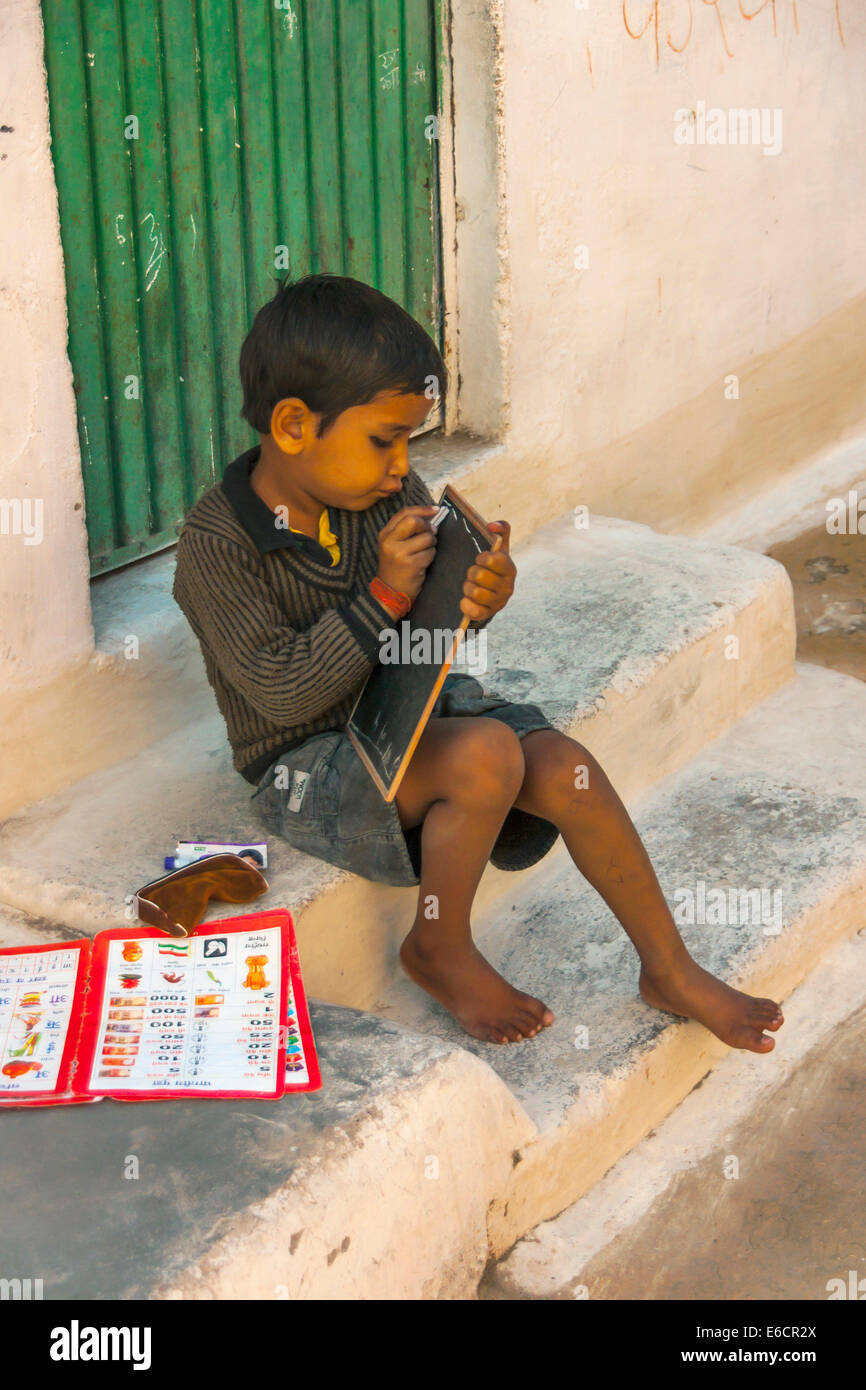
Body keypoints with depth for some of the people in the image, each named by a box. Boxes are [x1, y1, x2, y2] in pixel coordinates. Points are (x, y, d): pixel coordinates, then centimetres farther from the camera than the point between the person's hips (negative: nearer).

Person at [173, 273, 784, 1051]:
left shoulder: (388, 493, -1)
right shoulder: (217, 543, -19)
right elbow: (281, 692, -25)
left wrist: (477, 598, -20)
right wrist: (385, 596, -31)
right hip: (309, 765, -6)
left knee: (565, 767, -16)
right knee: (487, 752, -30)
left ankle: (671, 970, 1)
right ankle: (440, 950, -5)